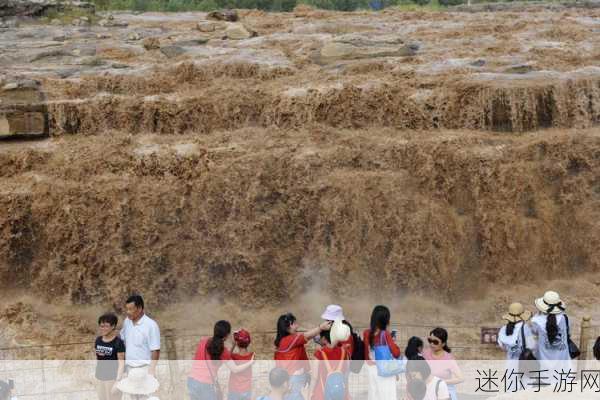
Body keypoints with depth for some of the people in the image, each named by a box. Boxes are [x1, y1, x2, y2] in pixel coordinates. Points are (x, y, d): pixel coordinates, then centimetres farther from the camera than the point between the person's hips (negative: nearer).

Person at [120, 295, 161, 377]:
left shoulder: (151, 325, -15)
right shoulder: (127, 322, 4)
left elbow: (155, 351, -14)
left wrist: (152, 370, -19)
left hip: (144, 369, -6)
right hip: (128, 368, 6)